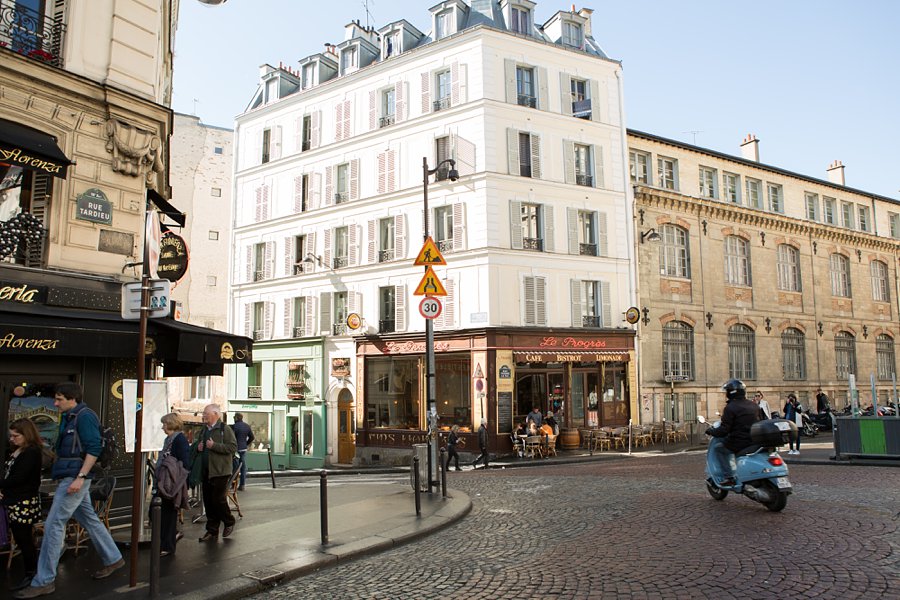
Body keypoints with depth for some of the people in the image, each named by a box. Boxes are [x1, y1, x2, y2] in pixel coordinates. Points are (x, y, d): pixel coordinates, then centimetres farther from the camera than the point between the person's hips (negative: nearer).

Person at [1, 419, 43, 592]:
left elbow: (18, 478, -18)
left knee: (23, 538, -2)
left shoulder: (32, 452, -14)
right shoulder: (18, 451, 15)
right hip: (15, 501, 9)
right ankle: (31, 571, 20)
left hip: (25, 503, -9)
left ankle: (31, 574, 7)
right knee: (21, 537, 12)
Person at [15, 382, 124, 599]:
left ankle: (43, 581, 0)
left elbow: (93, 449, -19)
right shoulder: (68, 418, 15)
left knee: (53, 525, -7)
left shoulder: (85, 416, -13)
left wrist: (80, 477, -24)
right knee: (89, 520, 15)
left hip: (75, 478, -10)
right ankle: (113, 559, 25)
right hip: (69, 477, 10)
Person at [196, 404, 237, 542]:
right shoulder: (204, 430, 17)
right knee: (208, 502, 9)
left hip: (220, 472, -8)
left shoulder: (225, 429, -8)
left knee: (218, 499, -6)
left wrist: (214, 446, -21)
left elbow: (233, 447, -18)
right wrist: (199, 447, 8)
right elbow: (200, 446, 32)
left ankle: (229, 522, 19)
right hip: (206, 472, 8)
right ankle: (212, 531, 18)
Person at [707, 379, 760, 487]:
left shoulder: (731, 407, -12)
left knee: (719, 449, 13)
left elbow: (724, 430, -15)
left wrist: (711, 431, 2)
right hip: (754, 441, 7)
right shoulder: (754, 406, 11)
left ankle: (729, 477, 1)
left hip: (739, 443, -7)